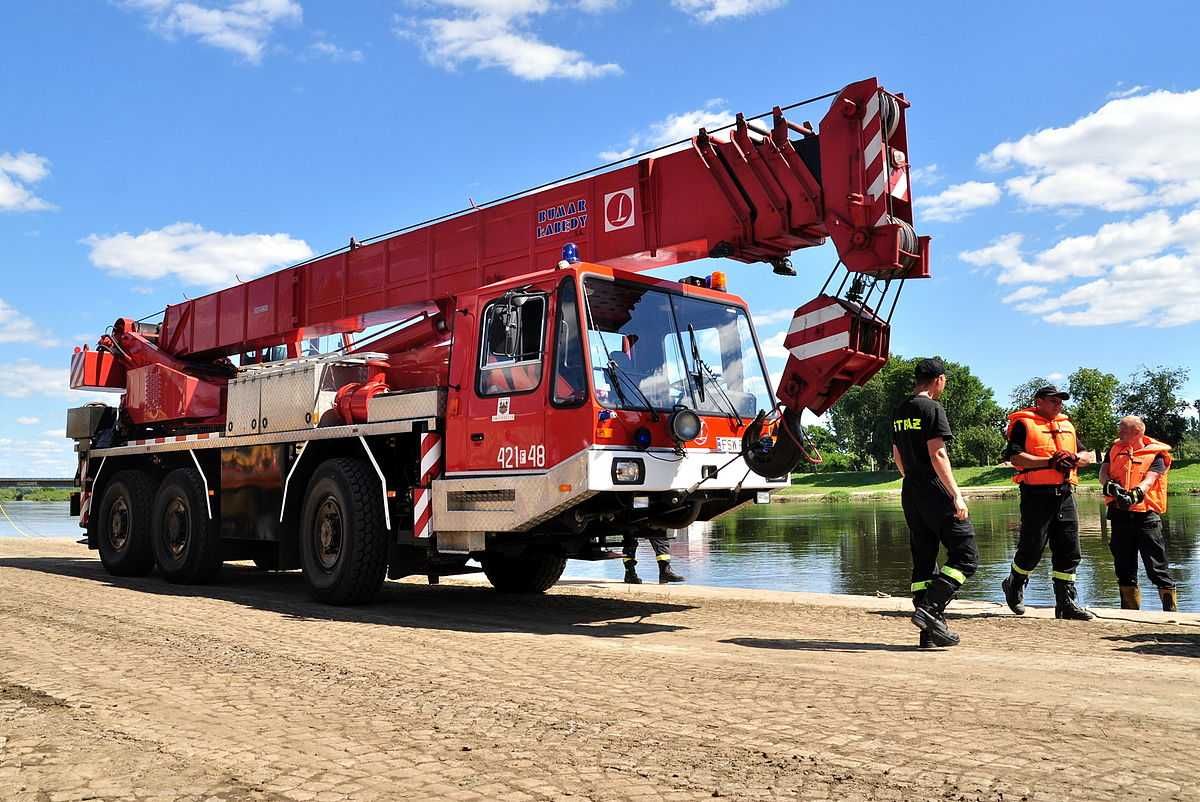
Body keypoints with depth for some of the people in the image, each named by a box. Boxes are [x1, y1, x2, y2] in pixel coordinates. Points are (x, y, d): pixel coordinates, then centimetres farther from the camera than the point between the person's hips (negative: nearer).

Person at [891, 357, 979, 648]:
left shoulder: (900, 412, 15)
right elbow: (937, 454, -17)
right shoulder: (932, 408, -10)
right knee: (965, 555, -2)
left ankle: (930, 632, 9)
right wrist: (956, 494, -19)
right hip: (935, 493, -8)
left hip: (910, 493, 8)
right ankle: (930, 610, -14)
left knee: (923, 561, 9)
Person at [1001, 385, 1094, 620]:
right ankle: (1014, 585, 24)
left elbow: (1087, 456, 22)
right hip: (1037, 494, -6)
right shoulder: (1024, 424, -1)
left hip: (1065, 494, 6)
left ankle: (1066, 603, 8)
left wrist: (1074, 458, -1)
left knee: (1069, 550, 3)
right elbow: (1016, 457, -14)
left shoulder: (1067, 425, 21)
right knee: (1032, 548, -1)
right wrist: (1050, 462, -18)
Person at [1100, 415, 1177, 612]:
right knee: (1124, 567, 11)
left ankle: (1171, 609, 5)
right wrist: (1109, 484, -23)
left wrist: (1135, 494, -36)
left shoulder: (1155, 454, -2)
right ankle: (1129, 609, 21)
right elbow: (1103, 472, 1)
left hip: (1145, 514, -4)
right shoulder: (1115, 449, 11)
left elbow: (1149, 480, -16)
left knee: (1157, 567, -3)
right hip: (1119, 514, 4)